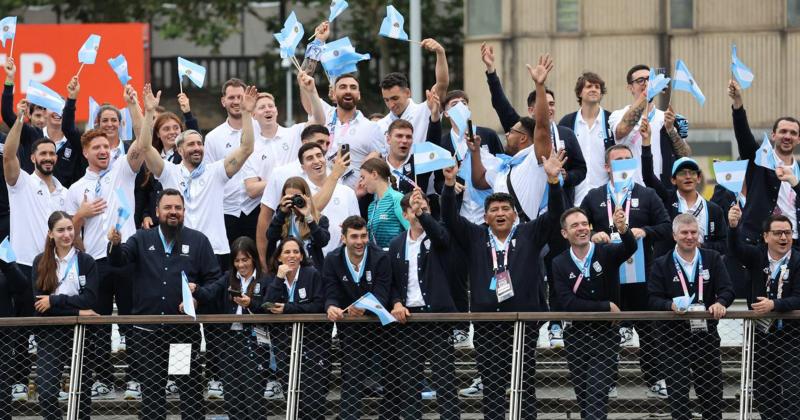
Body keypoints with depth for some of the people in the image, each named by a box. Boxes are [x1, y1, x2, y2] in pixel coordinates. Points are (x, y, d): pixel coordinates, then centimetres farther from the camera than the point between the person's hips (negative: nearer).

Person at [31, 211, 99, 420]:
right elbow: (39, 303, -6)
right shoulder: (41, 262, 3)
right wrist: (77, 311, -15)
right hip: (50, 334, 0)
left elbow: (90, 299, -10)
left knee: (82, 389, 8)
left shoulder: (86, 262, 2)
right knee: (46, 391, -11)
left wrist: (54, 301, -16)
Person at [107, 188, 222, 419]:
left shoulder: (198, 241, 5)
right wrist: (115, 244, -31)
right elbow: (119, 260, -9)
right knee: (151, 391, 7)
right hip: (148, 331, 1)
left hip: (186, 330, -1)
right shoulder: (142, 240, 8)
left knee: (191, 387, 1)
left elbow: (214, 279, 3)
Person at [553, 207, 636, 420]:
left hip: (606, 336, -3)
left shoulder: (606, 253, -7)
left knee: (596, 398, -12)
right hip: (577, 336, 3)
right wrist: (606, 307, -15)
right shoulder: (560, 264, -2)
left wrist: (623, 229, -50)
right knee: (583, 398, 13)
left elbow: (629, 248, -28)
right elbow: (568, 303, -11)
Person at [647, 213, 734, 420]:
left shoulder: (713, 259, 6)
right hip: (674, 335, -2)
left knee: (711, 388, 8)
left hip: (706, 333, 2)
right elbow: (653, 300, -4)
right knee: (677, 390, -1)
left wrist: (721, 302, -23)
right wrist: (671, 305, -25)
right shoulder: (661, 264, 2)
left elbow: (727, 289, -1)